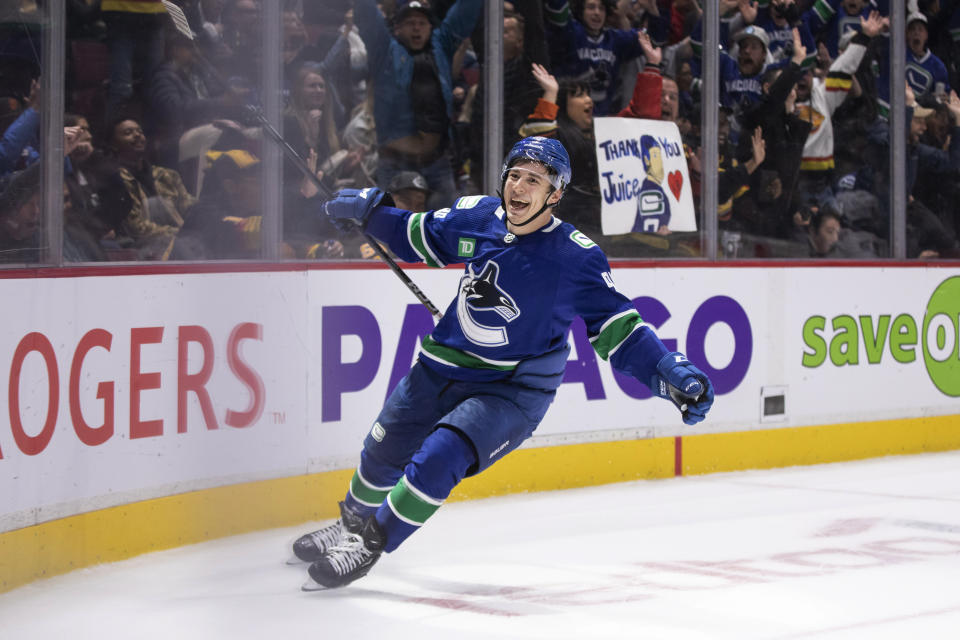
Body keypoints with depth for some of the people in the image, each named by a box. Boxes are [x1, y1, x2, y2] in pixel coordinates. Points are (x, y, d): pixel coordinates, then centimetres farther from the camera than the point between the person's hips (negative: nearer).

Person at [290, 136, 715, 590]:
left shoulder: (576, 258, -20)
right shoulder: (477, 217, -6)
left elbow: (615, 327, -17)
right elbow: (423, 237, 14)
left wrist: (671, 371, -27)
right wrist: (369, 211, 5)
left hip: (514, 390, -5)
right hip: (442, 366, 5)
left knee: (438, 458, -24)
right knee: (385, 450, 19)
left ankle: (369, 545, -4)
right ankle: (352, 523, 49)